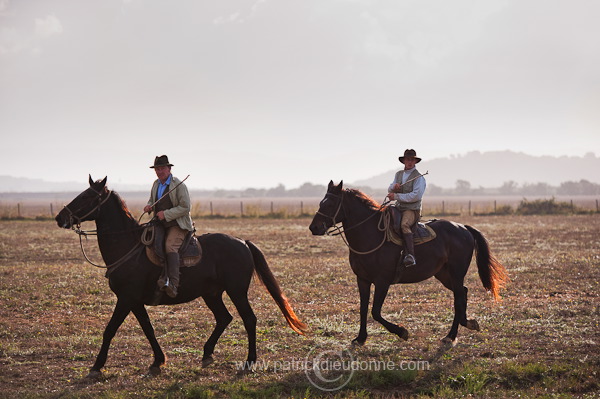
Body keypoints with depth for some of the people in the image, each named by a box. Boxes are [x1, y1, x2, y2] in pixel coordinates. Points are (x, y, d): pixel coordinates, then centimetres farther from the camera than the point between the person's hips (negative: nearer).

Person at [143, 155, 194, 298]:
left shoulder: (179, 185, -8)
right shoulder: (156, 184, 14)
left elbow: (185, 207, -12)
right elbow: (152, 200, 31)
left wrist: (166, 214, -17)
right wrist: (149, 206, 6)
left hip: (178, 224, -9)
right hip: (160, 224, 9)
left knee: (170, 246, -30)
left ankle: (173, 284, -43)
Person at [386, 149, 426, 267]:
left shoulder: (419, 178, -3)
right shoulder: (398, 174, 17)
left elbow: (416, 195, -15)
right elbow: (390, 190, 21)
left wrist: (396, 196, -14)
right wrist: (394, 187, -4)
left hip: (412, 209, -6)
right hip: (398, 207, 6)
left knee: (404, 225, -35)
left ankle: (410, 256, -39)